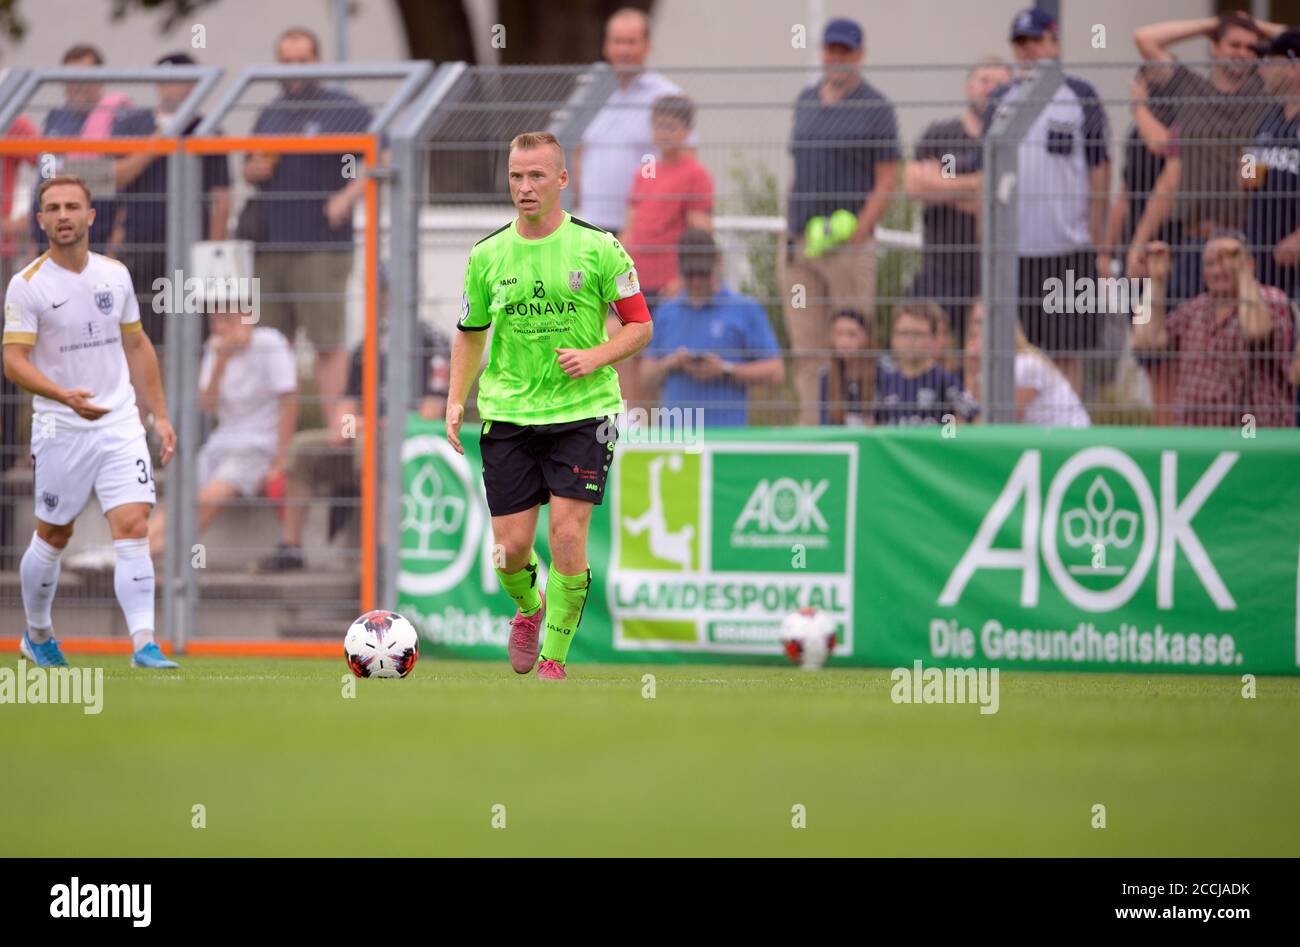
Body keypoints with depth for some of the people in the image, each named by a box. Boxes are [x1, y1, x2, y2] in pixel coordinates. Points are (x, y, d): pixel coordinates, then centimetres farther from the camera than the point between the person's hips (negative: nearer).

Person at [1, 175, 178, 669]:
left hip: (120, 424, 3)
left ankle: (144, 644, -16)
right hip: (60, 428, -3)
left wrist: (160, 415, 13)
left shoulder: (115, 275, 6)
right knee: (53, 537, 9)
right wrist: (65, 396, -31)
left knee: (134, 528, -11)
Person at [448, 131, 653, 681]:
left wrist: (594, 357, -15)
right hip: (508, 412, 2)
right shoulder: (487, 256, 3)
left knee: (568, 534, -12)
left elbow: (639, 325, 2)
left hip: (582, 411, -2)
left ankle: (555, 658, 1)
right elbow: (470, 333, 15)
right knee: (511, 545, -1)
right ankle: (529, 610, 33)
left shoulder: (598, 248, -4)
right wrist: (456, 401, 4)